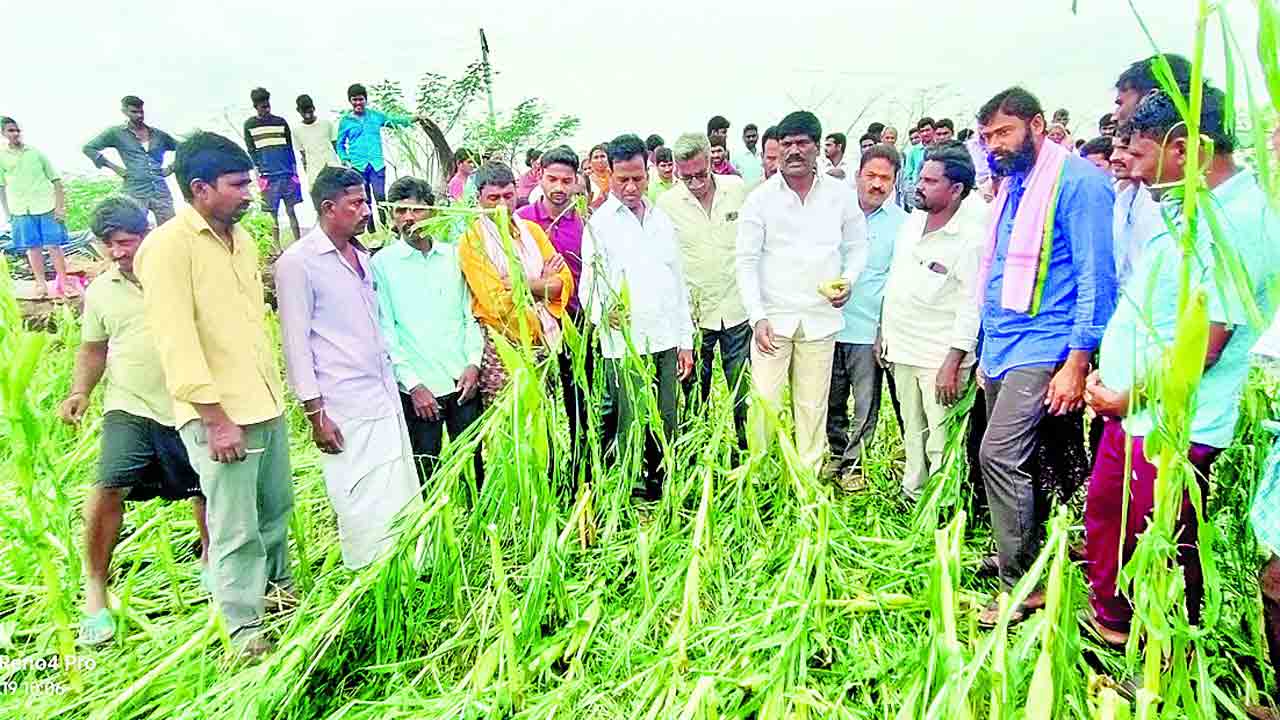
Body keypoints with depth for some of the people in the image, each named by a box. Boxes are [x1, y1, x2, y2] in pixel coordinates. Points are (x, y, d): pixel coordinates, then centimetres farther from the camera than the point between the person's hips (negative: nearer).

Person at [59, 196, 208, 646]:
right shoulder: (100, 291, 6)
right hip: (130, 407, 1)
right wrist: (80, 392, 2)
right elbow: (93, 348, 17)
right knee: (108, 488, -15)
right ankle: (94, 589, 2)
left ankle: (211, 554, 39)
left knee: (205, 488, 11)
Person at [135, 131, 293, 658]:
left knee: (276, 506, 19)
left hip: (266, 402, 7)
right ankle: (245, 629, 15)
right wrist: (216, 417, -18)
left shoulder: (240, 238, 11)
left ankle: (277, 585, 40)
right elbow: (176, 341, -17)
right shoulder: (168, 245, -12)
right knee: (235, 530, 0)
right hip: (218, 414, -7)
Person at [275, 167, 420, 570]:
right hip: (345, 410, -7)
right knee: (367, 506, -2)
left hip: (386, 397, 7)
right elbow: (296, 343, -9)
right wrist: (315, 414, -12)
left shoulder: (361, 255, 14)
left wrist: (393, 380, 16)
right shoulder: (297, 262, -8)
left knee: (403, 498, 10)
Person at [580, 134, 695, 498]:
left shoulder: (662, 219, 15)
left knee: (667, 424, 9)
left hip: (666, 340, 5)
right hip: (626, 344, -5)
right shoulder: (600, 223, -1)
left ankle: (664, 490, 23)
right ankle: (635, 496, 10)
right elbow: (588, 286, -7)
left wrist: (685, 341, 14)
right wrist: (605, 311, -30)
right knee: (634, 425, -3)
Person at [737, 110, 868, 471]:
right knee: (764, 401, -2)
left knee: (813, 405, 8)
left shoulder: (842, 195, 3)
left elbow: (857, 248, 14)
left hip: (821, 318, 2)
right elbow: (746, 261, -3)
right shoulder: (760, 198, -2)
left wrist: (848, 281, -6)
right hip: (773, 317, -1)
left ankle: (810, 476, 21)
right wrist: (758, 317, -11)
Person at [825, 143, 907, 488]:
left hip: (869, 330, -2)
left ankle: (853, 462, 21)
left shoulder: (901, 223, -2)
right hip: (829, 324, 2)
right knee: (832, 401, 13)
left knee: (865, 405, 5)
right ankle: (837, 453, 32)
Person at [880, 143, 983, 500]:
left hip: (940, 358, -7)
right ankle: (912, 494, 33)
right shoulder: (912, 220, 7)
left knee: (941, 441, -1)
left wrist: (952, 364, -20)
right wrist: (884, 334, 15)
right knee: (912, 431, 19)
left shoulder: (972, 237, -16)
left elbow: (971, 307, -17)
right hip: (902, 349, 7)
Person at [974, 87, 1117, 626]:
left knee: (1000, 455, -14)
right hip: (1002, 347, 9)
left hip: (1043, 346, -8)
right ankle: (1019, 558, 26)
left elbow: (1097, 277, -14)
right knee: (1019, 461, 13)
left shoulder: (1077, 180, -10)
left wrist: (1077, 362, -18)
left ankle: (1022, 586, -4)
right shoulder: (1010, 186, 16)